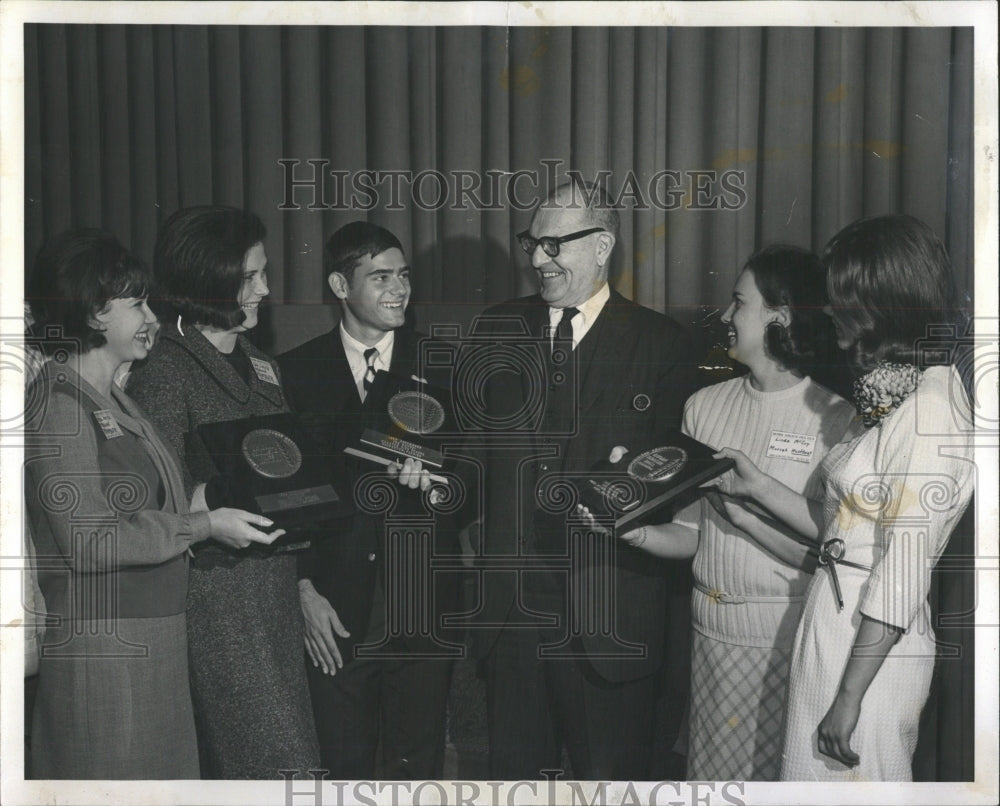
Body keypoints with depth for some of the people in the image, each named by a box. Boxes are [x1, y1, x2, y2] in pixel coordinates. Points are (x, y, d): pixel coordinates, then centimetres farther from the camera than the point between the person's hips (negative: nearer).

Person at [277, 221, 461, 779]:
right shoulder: (297, 371, 4)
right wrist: (305, 589, -4)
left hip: (423, 604, 0)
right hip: (335, 610, 0)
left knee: (418, 769, 6)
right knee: (343, 771, 7)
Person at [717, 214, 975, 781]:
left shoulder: (932, 409, -18)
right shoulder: (893, 397, 12)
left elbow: (905, 571, -21)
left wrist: (850, 696, -19)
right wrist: (757, 486, 9)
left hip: (870, 647, -9)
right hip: (835, 623, 9)